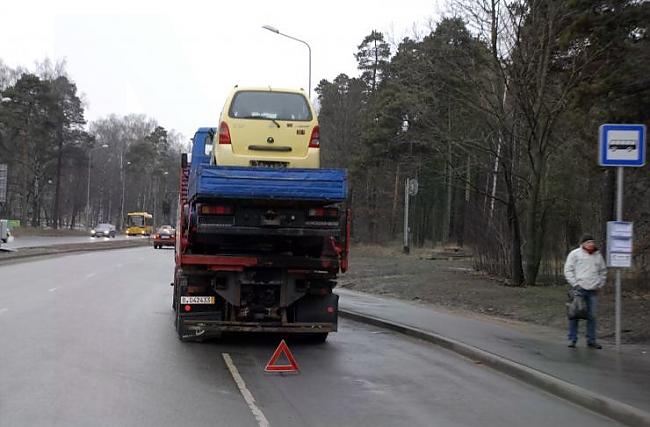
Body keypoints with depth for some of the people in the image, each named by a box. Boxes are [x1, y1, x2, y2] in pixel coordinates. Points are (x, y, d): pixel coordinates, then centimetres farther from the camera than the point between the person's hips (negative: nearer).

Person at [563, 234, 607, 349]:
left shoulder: (598, 256, 14)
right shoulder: (575, 254, 1)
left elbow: (603, 271, 23)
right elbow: (568, 270, -3)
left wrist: (600, 284, 10)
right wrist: (575, 284, -10)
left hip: (593, 291, 4)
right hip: (579, 289, -4)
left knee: (592, 316, 5)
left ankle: (591, 340, 13)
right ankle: (572, 339, 4)